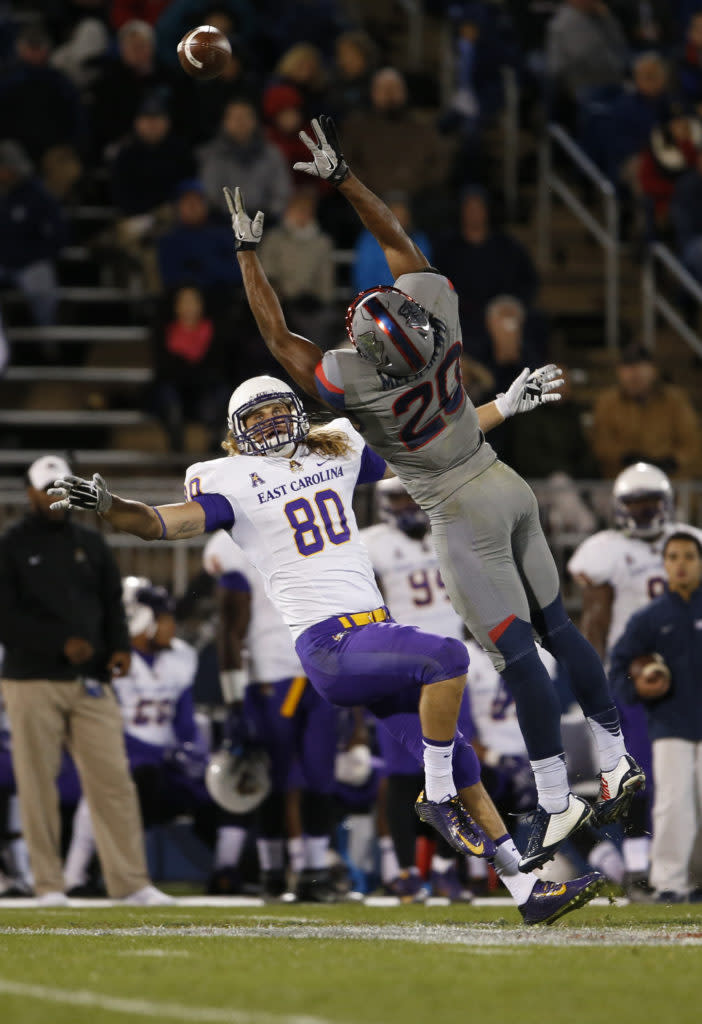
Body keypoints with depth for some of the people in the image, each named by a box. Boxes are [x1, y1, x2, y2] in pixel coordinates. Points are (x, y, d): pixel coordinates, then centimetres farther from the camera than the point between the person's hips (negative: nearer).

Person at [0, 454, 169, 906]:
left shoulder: (91, 545, 16)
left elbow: (112, 604, 14)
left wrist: (120, 647, -5)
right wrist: (61, 643, -16)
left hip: (90, 682, 3)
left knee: (114, 780, -4)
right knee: (38, 784, -2)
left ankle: (130, 882, -4)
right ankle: (49, 883, 4)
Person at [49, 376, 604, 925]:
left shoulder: (336, 453, 17)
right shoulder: (235, 482, 0)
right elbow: (163, 523, -14)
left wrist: (502, 407, 32)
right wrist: (105, 505, -33)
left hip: (377, 631, 7)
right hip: (329, 645, -7)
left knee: (460, 763, 5)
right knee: (448, 656, -30)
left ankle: (527, 888, 12)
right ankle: (438, 799, -15)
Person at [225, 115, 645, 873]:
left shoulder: (353, 382, -24)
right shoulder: (436, 307, -13)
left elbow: (277, 335, -10)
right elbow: (396, 240, 4)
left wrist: (248, 252, -1)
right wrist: (340, 175, 9)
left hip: (463, 516, -6)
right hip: (507, 489, 6)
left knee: (517, 653, -5)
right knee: (557, 628, 14)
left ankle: (555, 804, -2)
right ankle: (618, 763, 18)